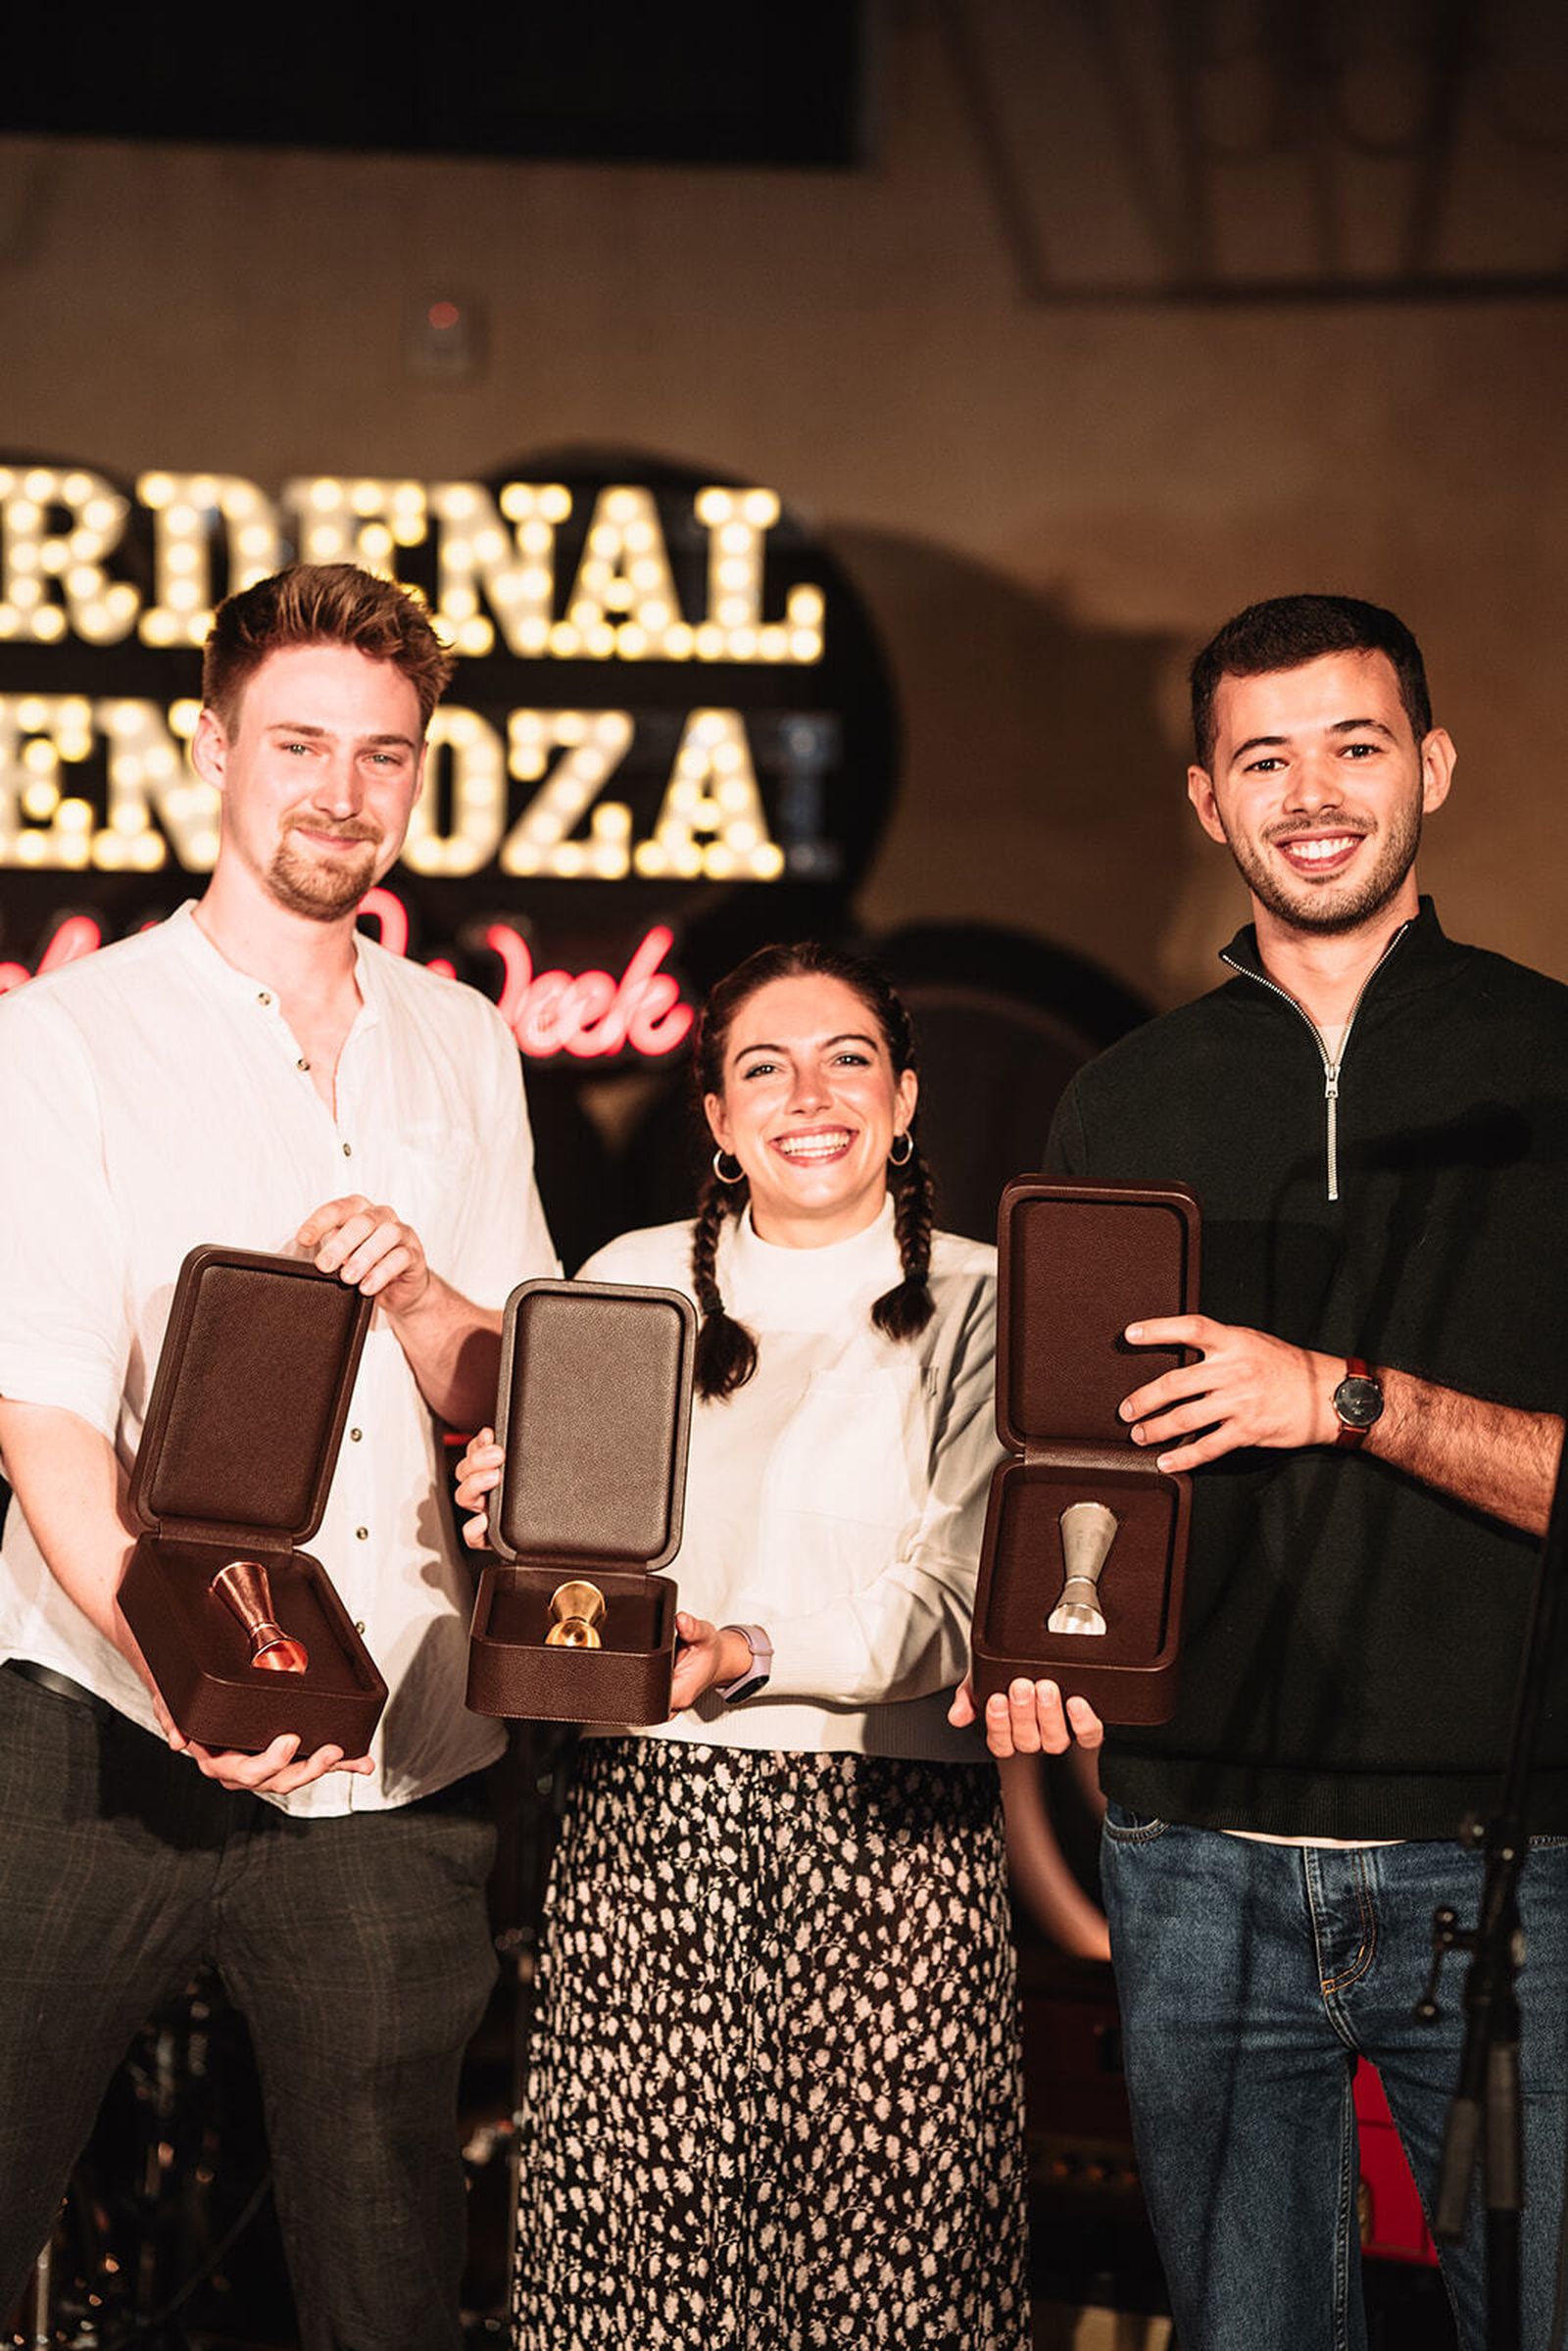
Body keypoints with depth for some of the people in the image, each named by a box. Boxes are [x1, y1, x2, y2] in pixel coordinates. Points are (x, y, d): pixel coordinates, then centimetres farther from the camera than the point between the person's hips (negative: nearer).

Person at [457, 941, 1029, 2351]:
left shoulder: (975, 1305, 3)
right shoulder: (632, 1284, 11)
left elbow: (952, 1608, -6)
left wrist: (752, 1655, -20)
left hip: (892, 1840, -2)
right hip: (648, 1827, 2)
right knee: (639, 2233, -2)